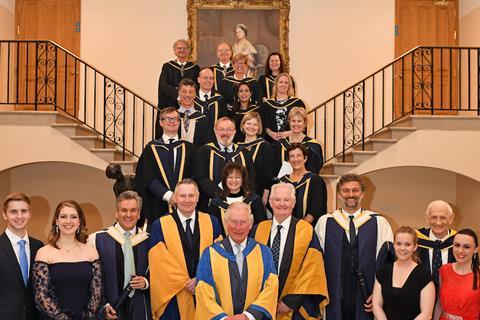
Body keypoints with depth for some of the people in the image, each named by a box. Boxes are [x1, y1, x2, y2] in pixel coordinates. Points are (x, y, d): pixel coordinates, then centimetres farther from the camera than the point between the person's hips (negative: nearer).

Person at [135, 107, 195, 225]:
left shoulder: (188, 148, 10)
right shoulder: (151, 148, 5)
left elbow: (194, 176, 5)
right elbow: (148, 178, -3)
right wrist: (168, 195, -15)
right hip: (159, 206, -1)